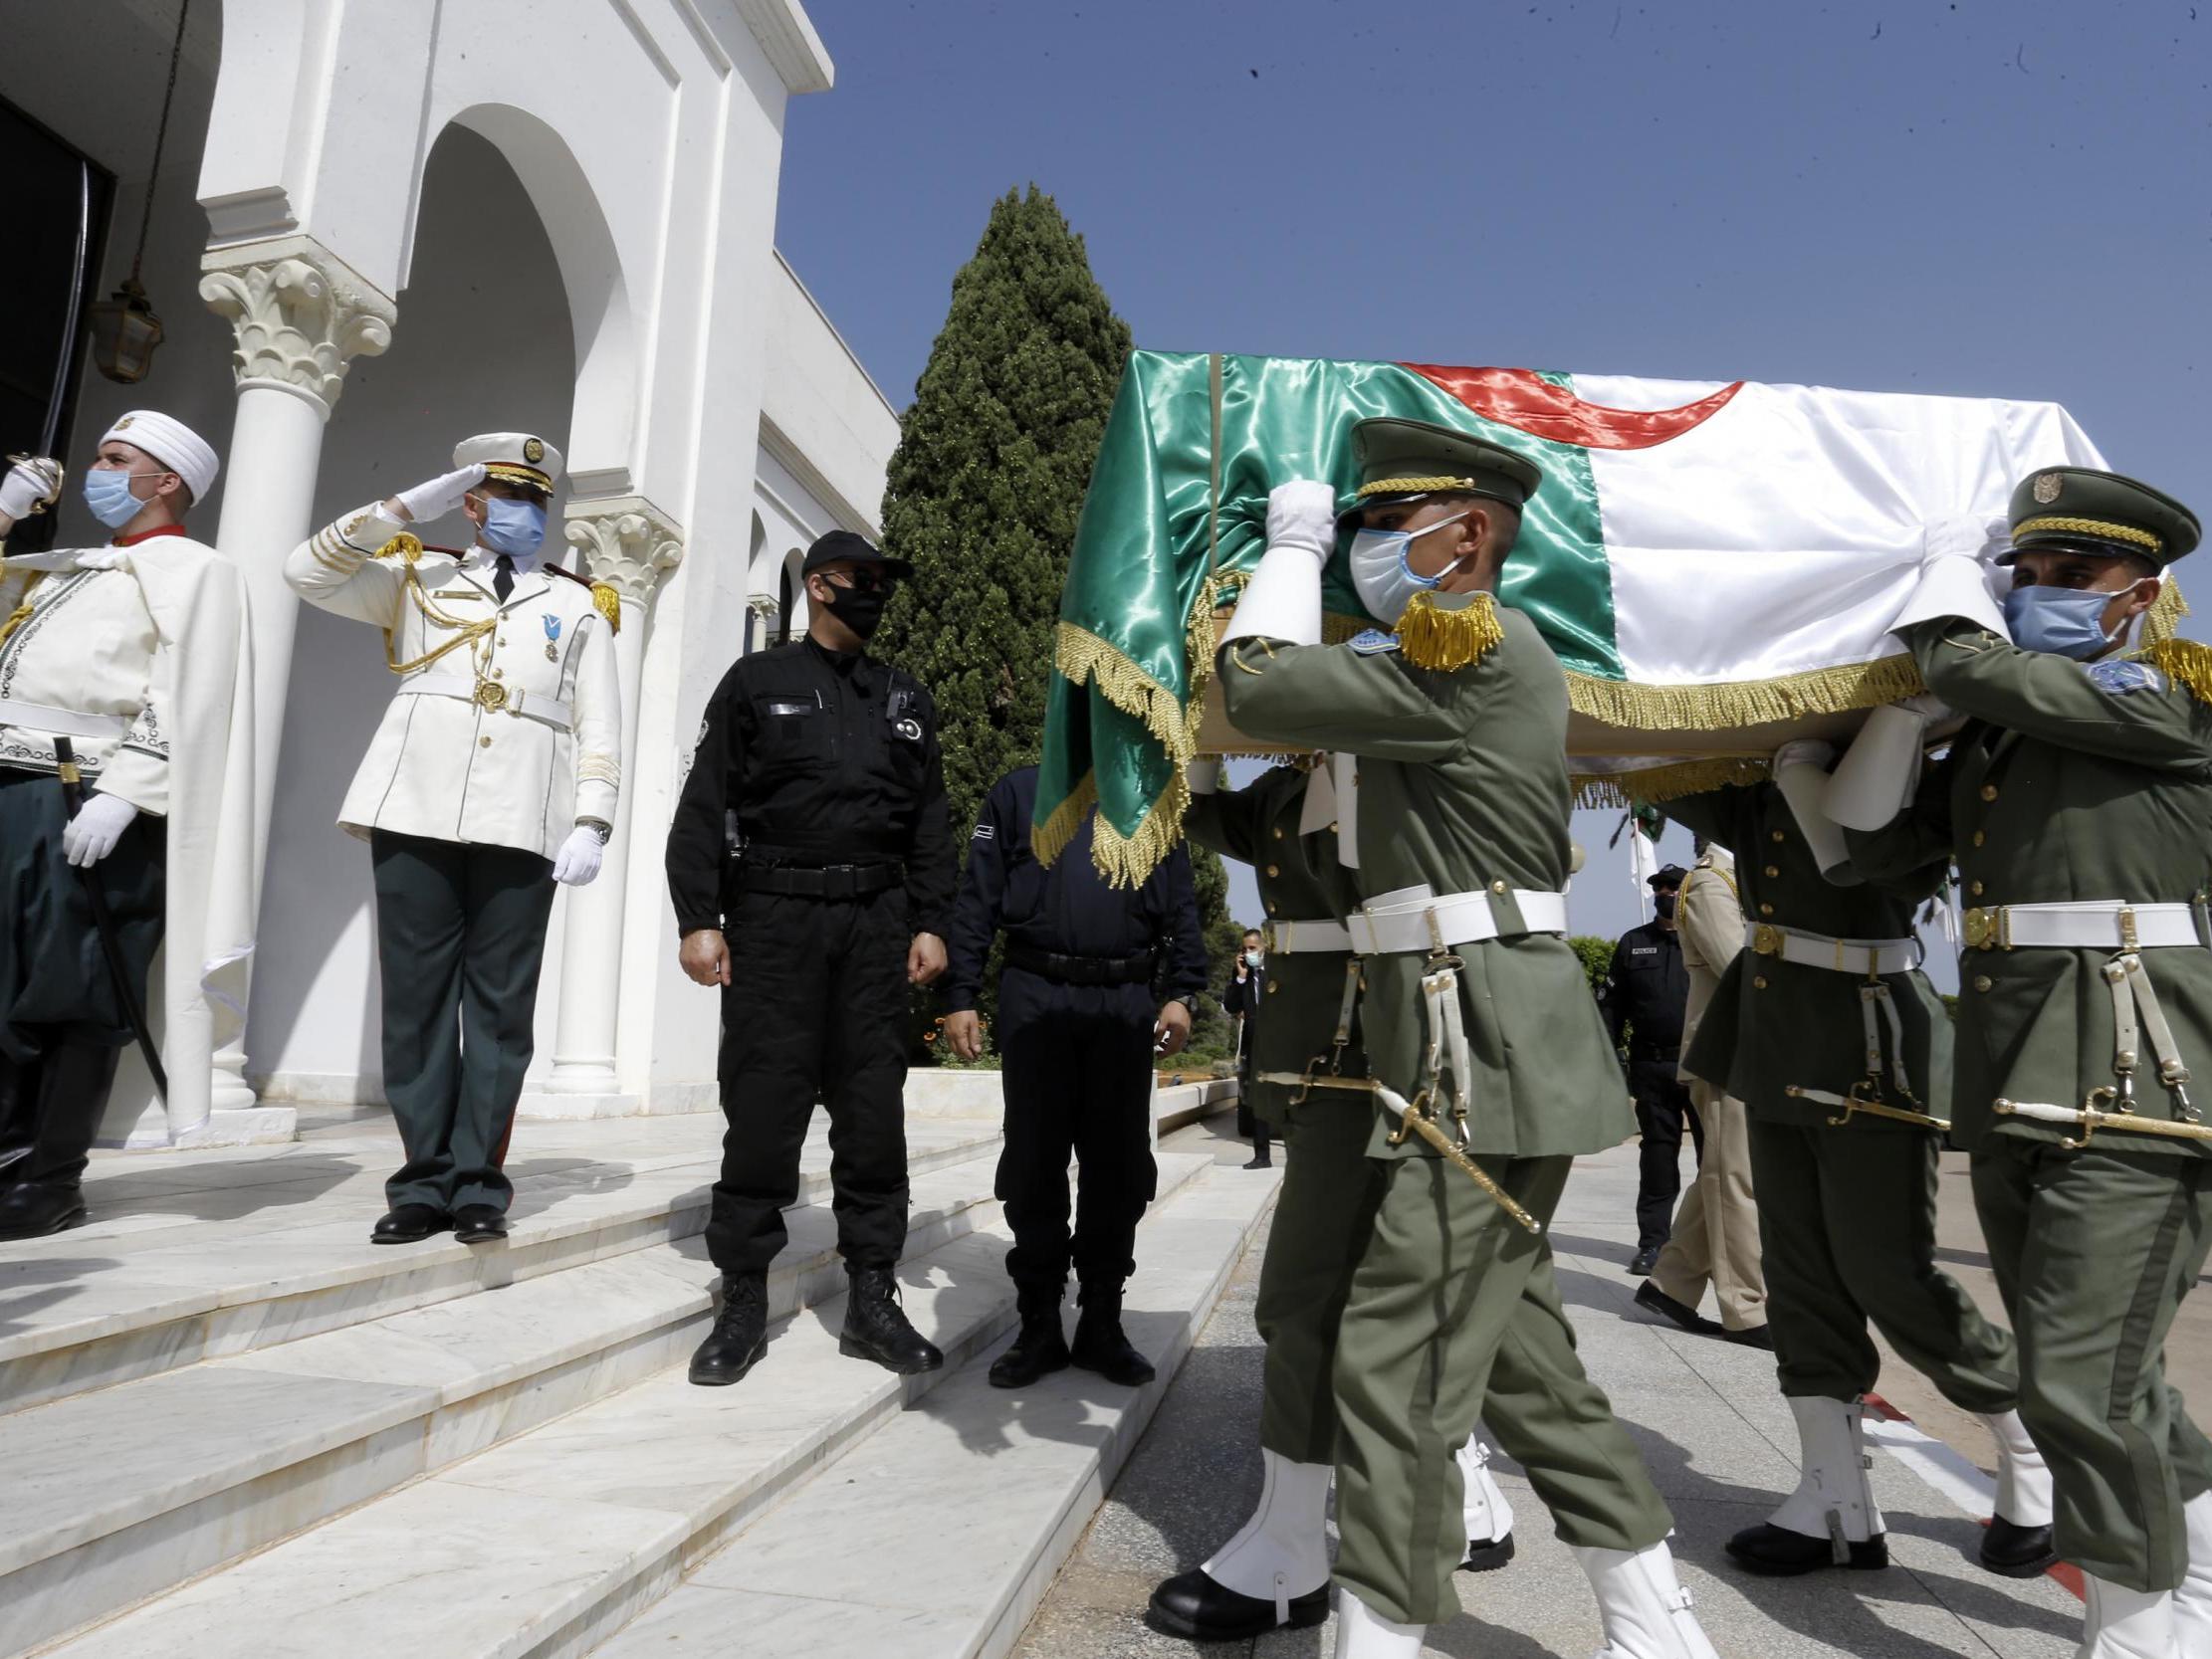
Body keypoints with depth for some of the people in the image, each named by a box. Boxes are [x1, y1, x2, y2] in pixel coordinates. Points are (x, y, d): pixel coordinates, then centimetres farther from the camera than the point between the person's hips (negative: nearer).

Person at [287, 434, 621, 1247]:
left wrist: (590, 827, -3)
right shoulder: (416, 577, 19)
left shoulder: (579, 606, 16)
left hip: (522, 825, -1)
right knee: (416, 999, 1)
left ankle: (479, 1184, 5)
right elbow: (308, 570, 7)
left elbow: (601, 729, 9)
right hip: (416, 813, 1)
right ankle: (425, 1180, 10)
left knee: (499, 1006, -1)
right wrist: (405, 508, 4)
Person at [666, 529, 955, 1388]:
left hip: (876, 921, 3)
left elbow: (929, 821, 14)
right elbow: (705, 803, 1)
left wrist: (930, 921, 4)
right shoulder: (757, 681, 8)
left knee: (873, 1113, 4)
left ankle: (872, 1300, 12)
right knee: (763, 1108, -2)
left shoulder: (905, 697, 17)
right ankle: (743, 1303, 10)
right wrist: (700, 917, -8)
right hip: (774, 914, -2)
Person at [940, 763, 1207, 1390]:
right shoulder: (1018, 791, 10)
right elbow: (977, 898, 5)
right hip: (1036, 994, -1)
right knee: (1034, 1161, 3)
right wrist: (960, 998, -3)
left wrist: (1181, 993, 0)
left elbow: (1181, 907, 11)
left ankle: (1102, 1323, 17)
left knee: (1118, 1164, 5)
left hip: (1127, 1002, 2)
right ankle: (1039, 1325, 15)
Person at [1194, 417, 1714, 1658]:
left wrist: (1292, 549, 1)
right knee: (1498, 1343, 18)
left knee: (1401, 1356, -3)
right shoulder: (1452, 658, 20)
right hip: (1475, 1044, 11)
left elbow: (1261, 690, -14)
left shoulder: (1481, 642, -11)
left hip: (1482, 1048, -11)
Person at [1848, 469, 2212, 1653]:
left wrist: (1947, 569, 6)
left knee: (2082, 1388, -5)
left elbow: (1970, 667, -12)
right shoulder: (1990, 737, 16)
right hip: (2010, 1093, 7)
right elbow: (1872, 845, 17)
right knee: (2105, 1378, 19)